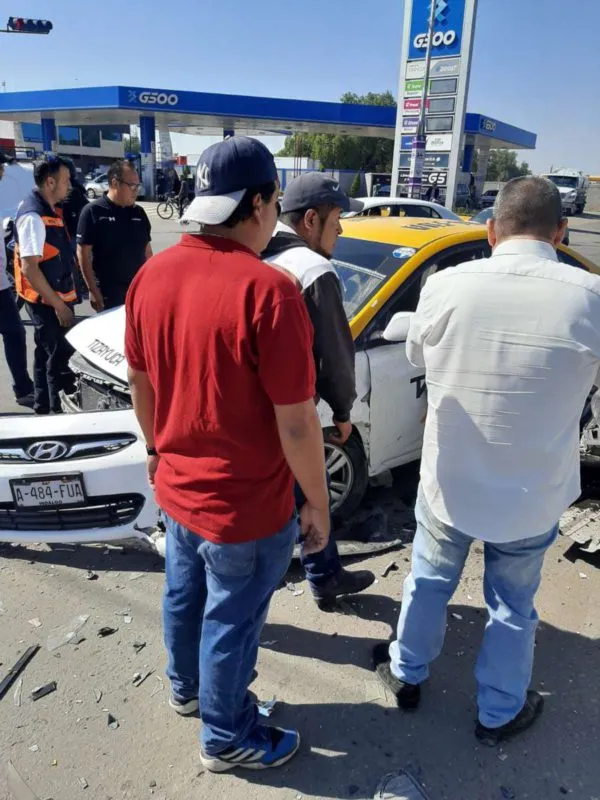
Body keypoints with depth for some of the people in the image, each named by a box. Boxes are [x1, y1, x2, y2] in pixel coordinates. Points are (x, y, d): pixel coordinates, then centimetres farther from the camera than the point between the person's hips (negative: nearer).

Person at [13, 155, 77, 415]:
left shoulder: (50, 209, 9)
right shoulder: (33, 216, -20)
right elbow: (29, 268, -25)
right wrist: (58, 305, -22)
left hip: (56, 297, 10)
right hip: (46, 302, -10)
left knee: (47, 354, 19)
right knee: (61, 358, -6)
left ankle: (43, 407, 32)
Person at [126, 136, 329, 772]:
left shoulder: (151, 275, -5)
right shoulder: (266, 290, -26)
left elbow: (140, 382, 6)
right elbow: (296, 423, -23)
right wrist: (318, 504, -9)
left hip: (177, 486, 7)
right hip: (245, 506, -6)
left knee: (184, 596, 28)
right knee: (230, 623, 15)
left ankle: (185, 686, 55)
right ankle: (226, 739, 41)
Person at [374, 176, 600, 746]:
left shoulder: (446, 285, -16)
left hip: (448, 483, 1)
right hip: (531, 496, 0)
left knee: (429, 581, 24)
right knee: (512, 606, 22)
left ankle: (406, 674, 46)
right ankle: (499, 714, 42)